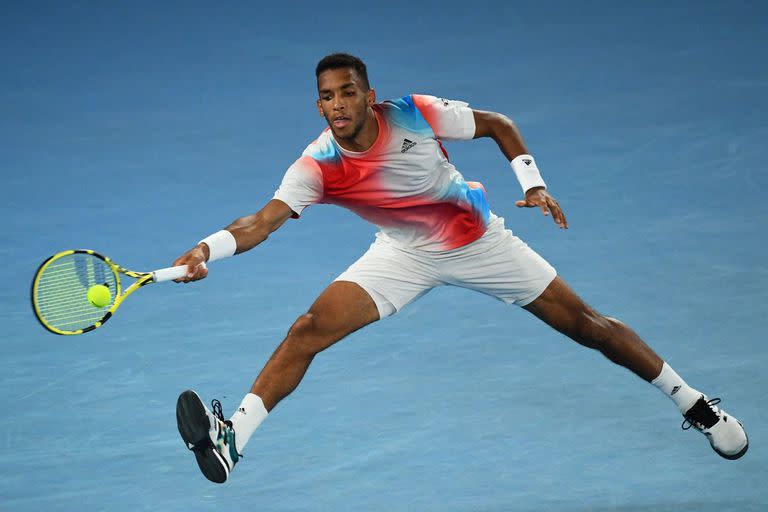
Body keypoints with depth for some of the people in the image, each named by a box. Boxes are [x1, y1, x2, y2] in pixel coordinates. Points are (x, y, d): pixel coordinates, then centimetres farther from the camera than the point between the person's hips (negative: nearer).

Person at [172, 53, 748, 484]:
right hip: (403, 255, 1)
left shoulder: (415, 115, -24)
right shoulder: (317, 166, -23)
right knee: (310, 328, -19)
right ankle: (231, 439, -21)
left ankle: (690, 400, 18)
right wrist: (209, 248, -50)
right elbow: (264, 220, -32)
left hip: (477, 239, -1)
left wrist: (533, 184, -19)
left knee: (583, 322, 1)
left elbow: (500, 125, -9)